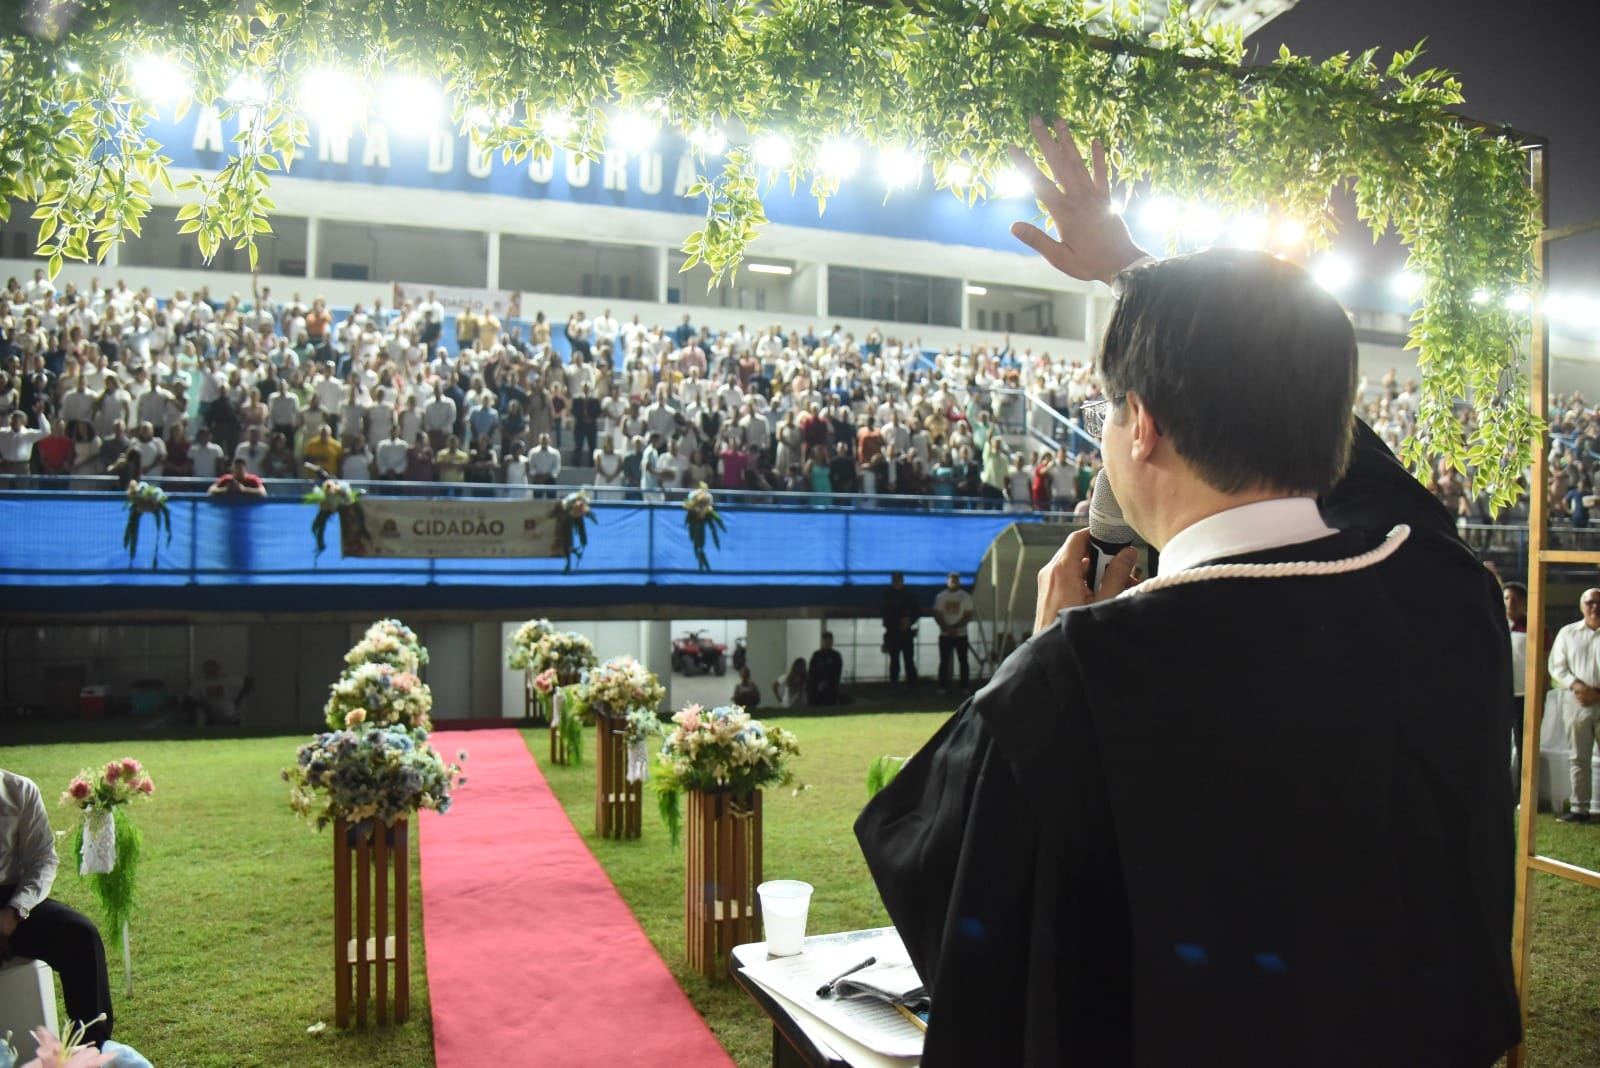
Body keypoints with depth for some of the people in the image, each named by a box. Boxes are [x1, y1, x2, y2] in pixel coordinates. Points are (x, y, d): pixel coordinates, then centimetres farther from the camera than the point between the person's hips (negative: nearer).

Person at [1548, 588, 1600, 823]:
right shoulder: (1567, 633, 11)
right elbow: (1556, 667, 8)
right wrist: (1576, 685, -9)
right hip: (1576, 701, 2)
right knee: (1579, 758, 6)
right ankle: (1579, 808, 11)